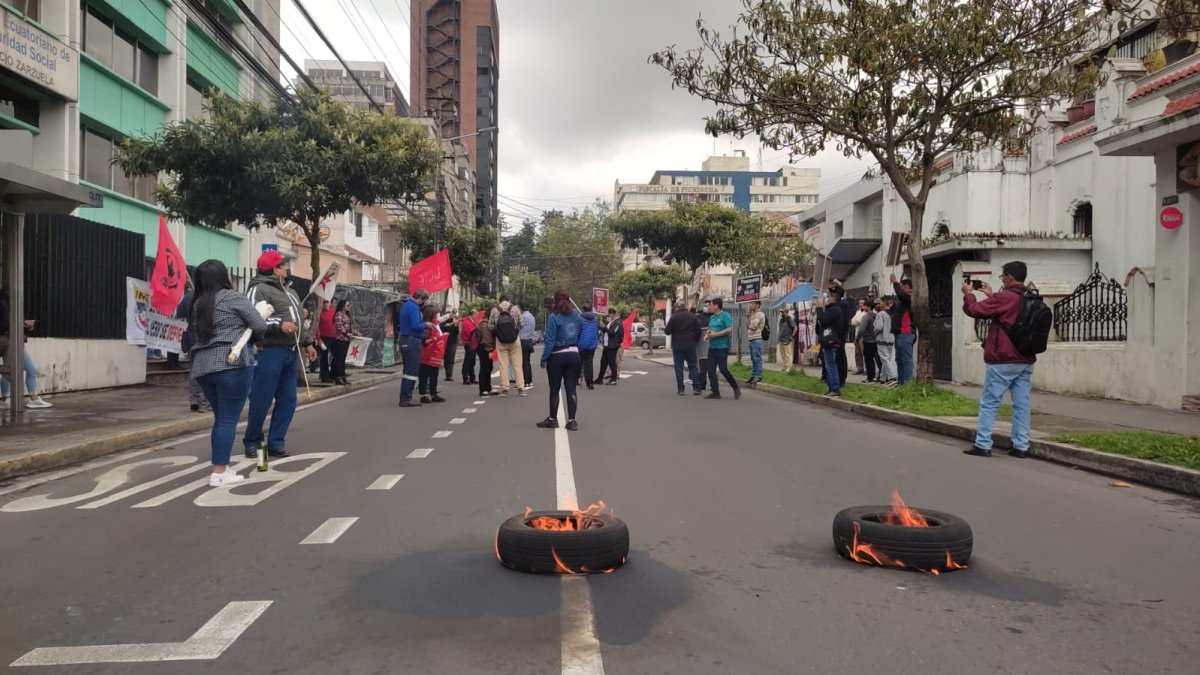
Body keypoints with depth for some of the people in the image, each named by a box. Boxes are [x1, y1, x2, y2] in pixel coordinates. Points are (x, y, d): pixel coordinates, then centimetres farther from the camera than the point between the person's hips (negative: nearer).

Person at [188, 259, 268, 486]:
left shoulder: (197, 304, 19)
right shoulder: (234, 297, -2)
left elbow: (200, 333, 17)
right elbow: (260, 327, -3)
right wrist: (249, 335, 19)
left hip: (202, 366, 7)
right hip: (231, 363, -7)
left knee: (221, 418, 16)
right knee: (229, 419, -3)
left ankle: (220, 468, 17)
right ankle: (219, 472, -3)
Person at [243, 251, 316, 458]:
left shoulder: (290, 292, 22)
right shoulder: (259, 290, -7)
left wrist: (307, 342, 25)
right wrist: (278, 324, -25)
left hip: (291, 353, 9)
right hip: (269, 352, -8)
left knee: (287, 401, 7)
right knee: (261, 401, -2)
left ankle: (275, 443, 14)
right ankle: (252, 441, 14)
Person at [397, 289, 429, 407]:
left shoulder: (406, 306, 17)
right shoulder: (413, 307, -15)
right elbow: (416, 325, -23)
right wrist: (426, 324, -6)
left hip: (405, 340, 10)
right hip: (412, 341, -10)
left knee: (408, 371, 14)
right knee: (412, 371, -6)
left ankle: (404, 398, 16)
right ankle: (406, 399, -6)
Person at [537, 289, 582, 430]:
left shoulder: (553, 317, -12)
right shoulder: (576, 316, 4)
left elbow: (550, 340, -14)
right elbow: (580, 336, 7)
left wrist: (544, 358, -10)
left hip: (557, 356, -4)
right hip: (574, 355, 4)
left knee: (554, 389, 8)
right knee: (571, 389, 4)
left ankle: (552, 419, 17)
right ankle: (572, 421, 2)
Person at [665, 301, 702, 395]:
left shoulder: (674, 317, -4)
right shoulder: (693, 317, 3)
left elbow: (667, 331, -8)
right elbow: (698, 331, 0)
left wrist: (664, 330, 14)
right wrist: (695, 341, 15)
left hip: (677, 345, -1)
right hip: (690, 345, 2)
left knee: (679, 367, 4)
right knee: (692, 366, 8)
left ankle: (680, 389, 1)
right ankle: (696, 388, 0)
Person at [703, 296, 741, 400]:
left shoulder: (725, 315, -9)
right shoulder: (712, 317, 16)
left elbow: (730, 329, -18)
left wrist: (715, 334, -19)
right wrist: (707, 335, 6)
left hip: (722, 348, -8)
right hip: (712, 347, 8)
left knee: (723, 369, -8)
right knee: (711, 370, 2)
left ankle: (736, 388, 11)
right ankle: (716, 392, 8)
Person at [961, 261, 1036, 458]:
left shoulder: (1004, 298, -15)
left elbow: (974, 309, -9)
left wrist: (968, 293, 9)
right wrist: (992, 296, 27)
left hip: (1003, 361, -7)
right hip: (1026, 360, 7)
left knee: (989, 403, -1)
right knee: (1021, 404, 7)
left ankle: (983, 445, -2)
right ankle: (1021, 446, 7)